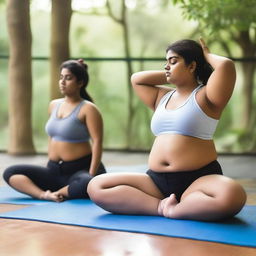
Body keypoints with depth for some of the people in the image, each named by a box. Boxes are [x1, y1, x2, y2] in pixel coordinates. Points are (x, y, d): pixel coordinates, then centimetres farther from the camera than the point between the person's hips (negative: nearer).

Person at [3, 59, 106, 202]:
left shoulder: (88, 109, -10)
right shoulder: (54, 105, 11)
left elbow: (97, 142, -17)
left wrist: (91, 176, -24)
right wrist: (50, 166, 17)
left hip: (80, 169, -7)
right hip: (55, 170, 7)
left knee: (89, 184, -43)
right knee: (10, 173, -10)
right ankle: (44, 195, -32)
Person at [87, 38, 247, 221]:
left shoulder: (205, 96, 0)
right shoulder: (163, 97, 20)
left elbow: (226, 65, -17)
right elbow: (136, 79, 28)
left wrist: (207, 56, 6)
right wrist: (171, 76, 22)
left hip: (198, 180, -6)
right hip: (157, 181, 6)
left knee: (232, 195, -40)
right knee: (96, 187, -12)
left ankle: (172, 210, -22)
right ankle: (161, 205, -20)